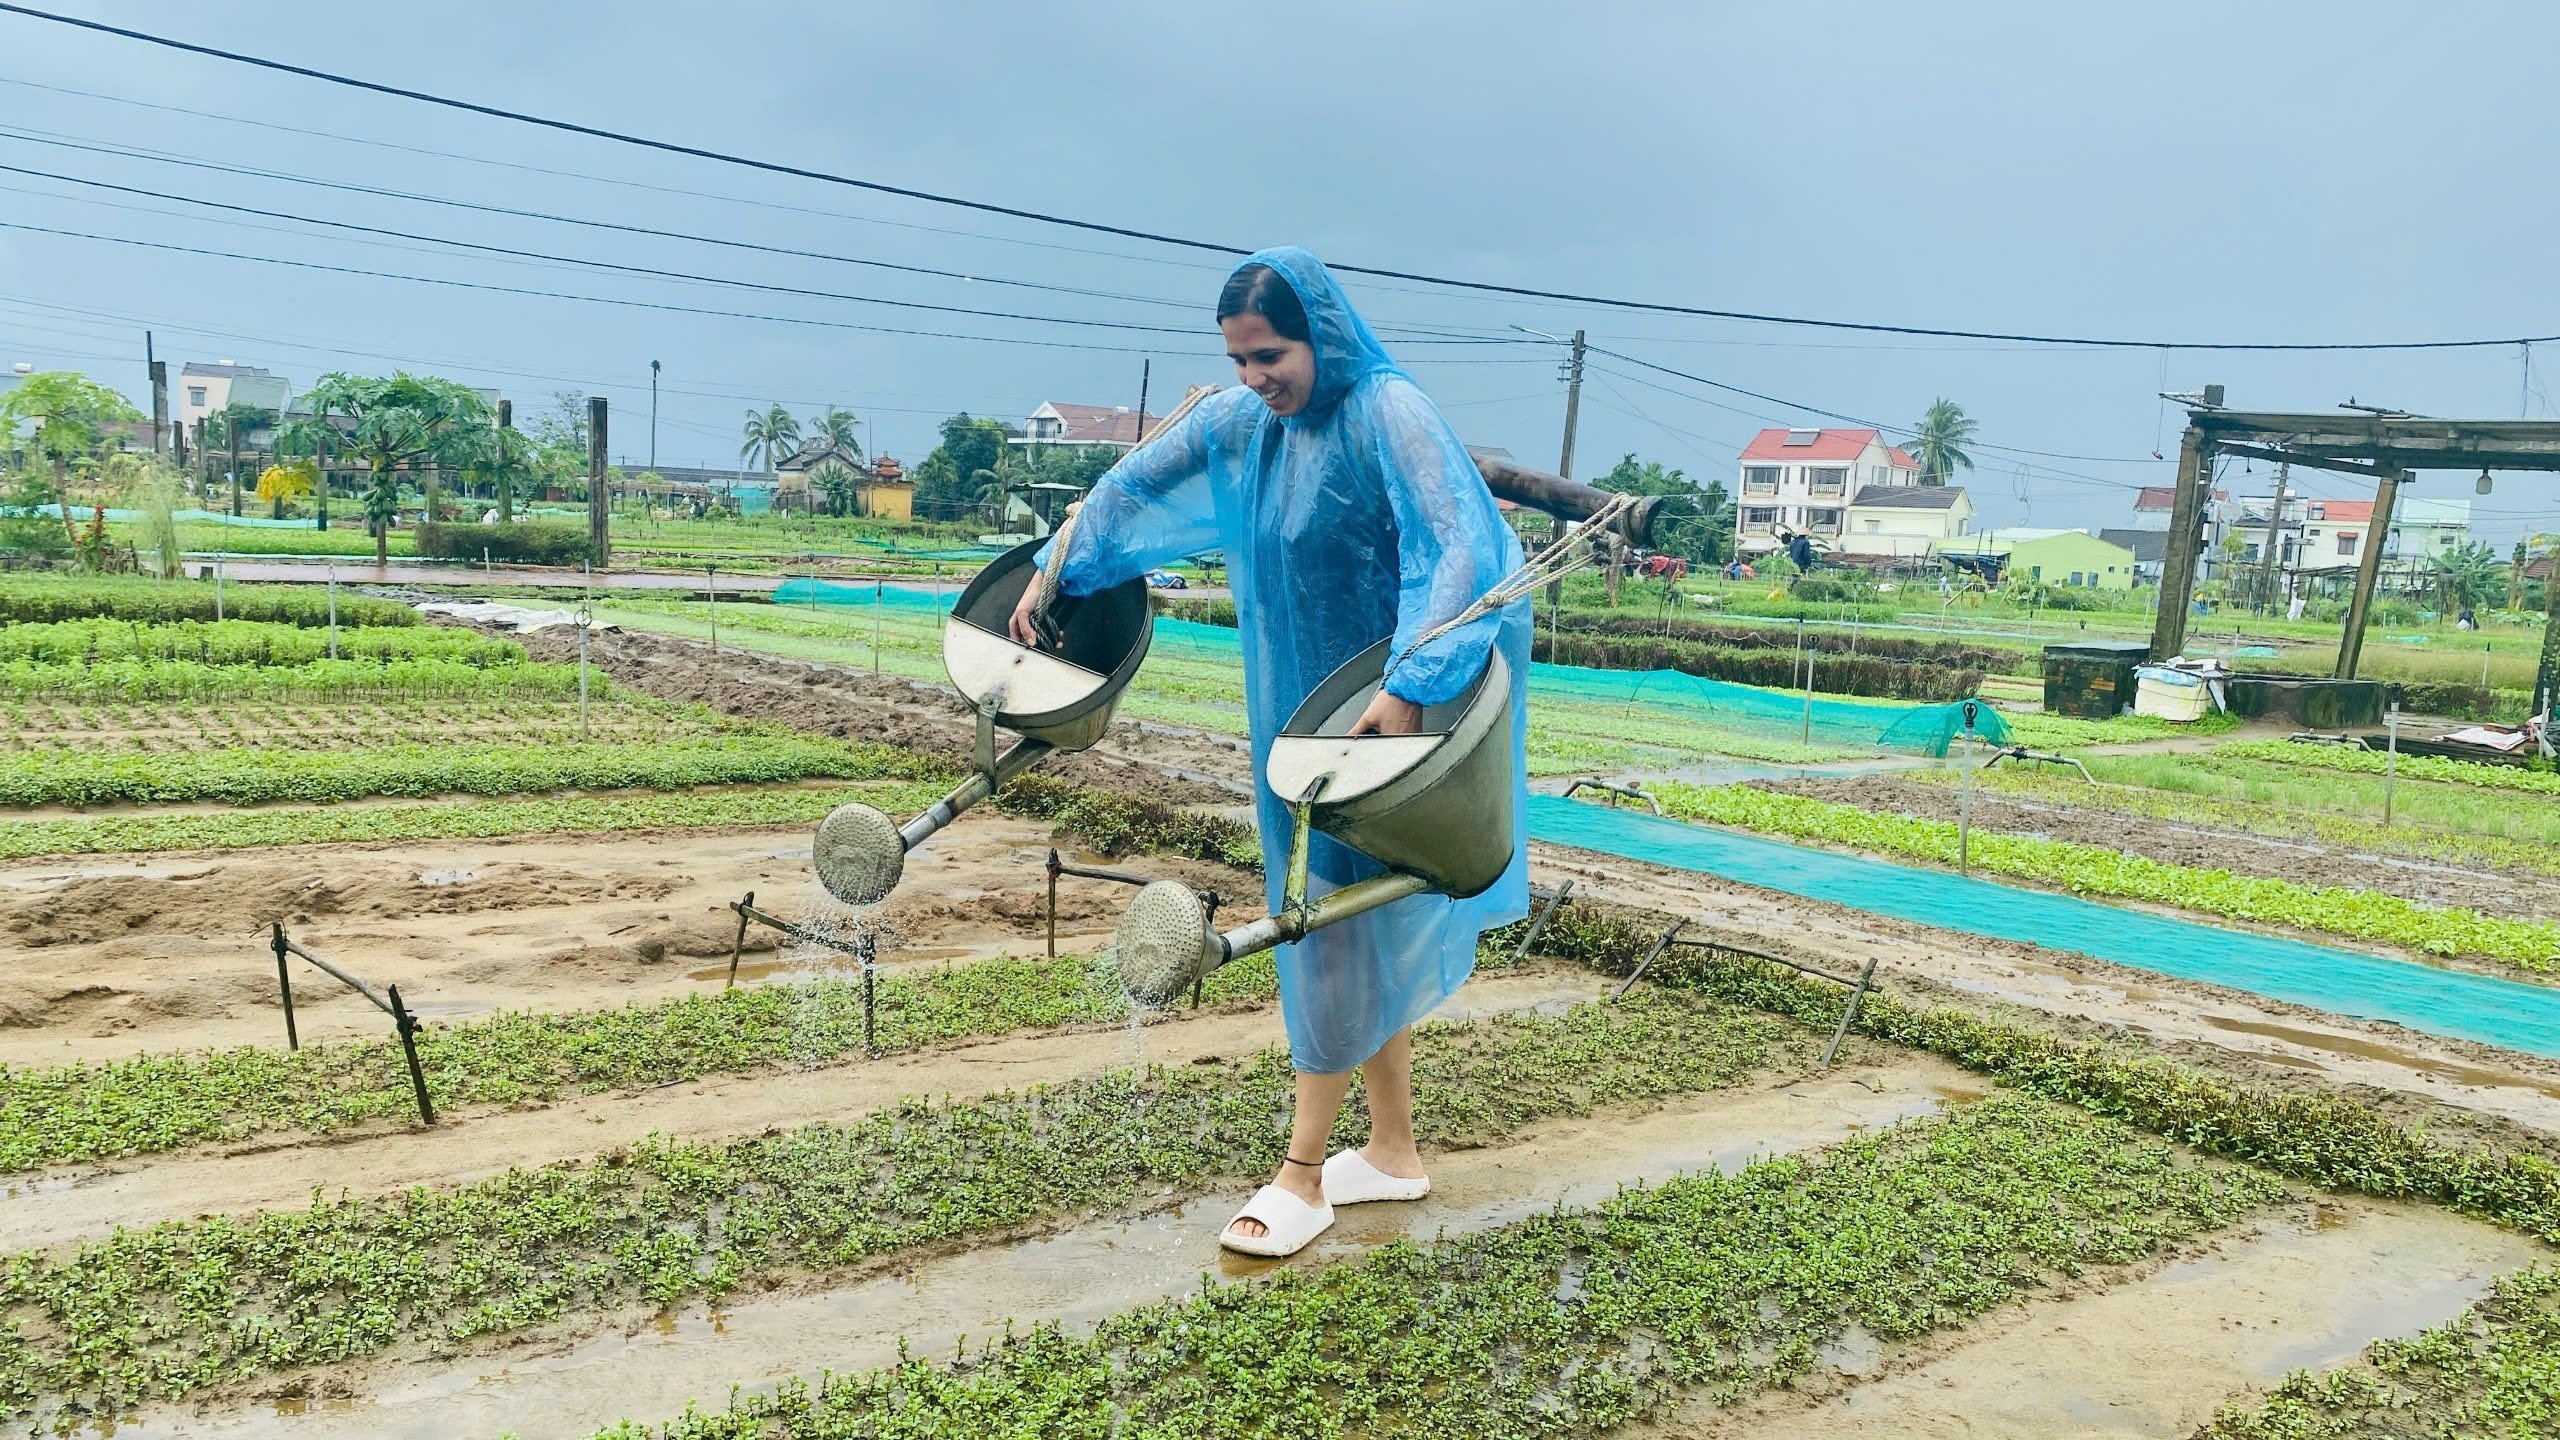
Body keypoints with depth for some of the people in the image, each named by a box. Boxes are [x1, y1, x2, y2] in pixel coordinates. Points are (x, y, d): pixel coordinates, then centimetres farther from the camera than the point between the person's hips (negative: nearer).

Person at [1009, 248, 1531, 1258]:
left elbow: (1465, 551, -28)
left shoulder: (1389, 415, -18)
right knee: (1365, 934, 13)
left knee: (1341, 922, -3)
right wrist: (1051, 577, 17)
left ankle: (1302, 1173, 9)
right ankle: (1394, 1151, 27)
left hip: (1378, 717, -7)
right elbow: (1134, 483, 15)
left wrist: (1408, 687, -36)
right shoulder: (1241, 422, 4)